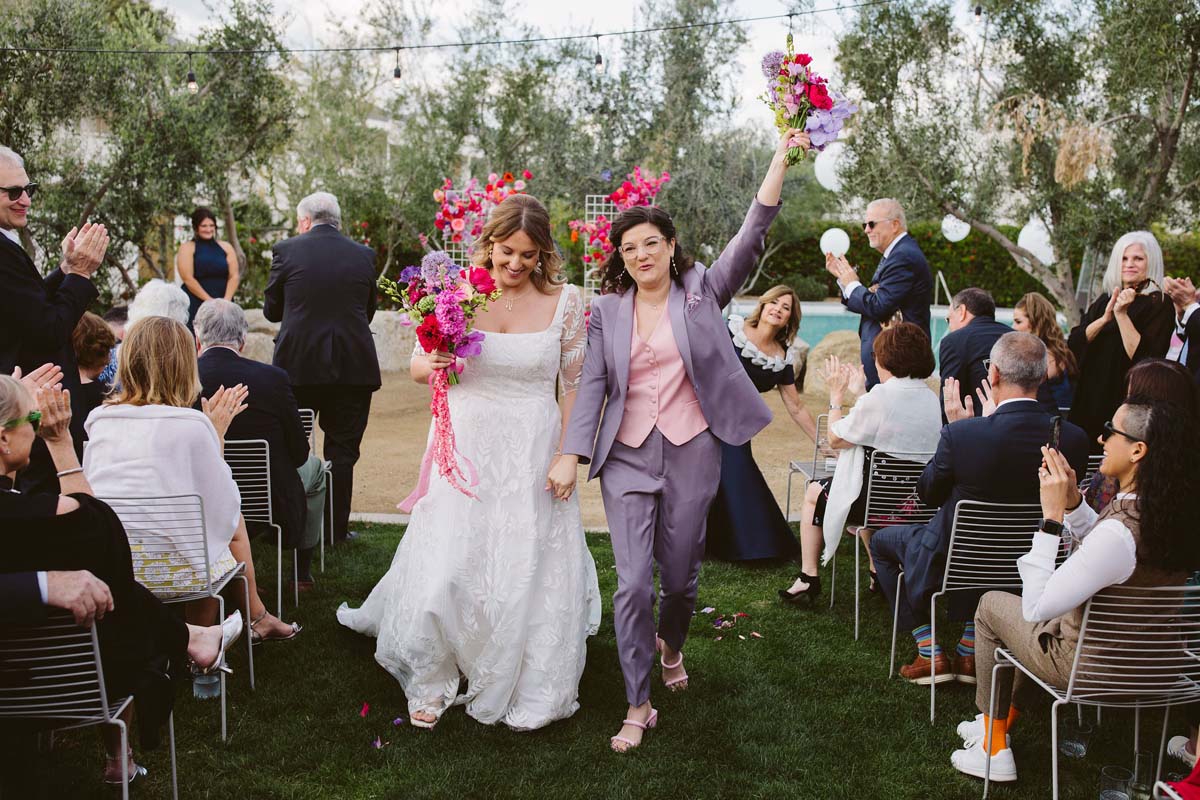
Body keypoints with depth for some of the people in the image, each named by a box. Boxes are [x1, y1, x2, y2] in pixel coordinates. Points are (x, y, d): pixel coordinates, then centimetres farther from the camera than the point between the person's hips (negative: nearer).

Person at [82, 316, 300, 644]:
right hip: (175, 568, -5)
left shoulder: (99, 421, 1)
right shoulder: (191, 425, -14)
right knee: (234, 521, 21)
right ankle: (256, 619, 38)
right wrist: (217, 436, 5)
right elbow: (224, 508, -5)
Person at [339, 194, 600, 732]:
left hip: (532, 455, 0)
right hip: (466, 448, 1)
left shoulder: (565, 302, -5)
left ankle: (525, 690, 31)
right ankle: (433, 682, 28)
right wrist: (435, 362, -18)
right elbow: (417, 368, 5)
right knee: (448, 565, 4)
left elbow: (575, 385, 1)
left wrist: (568, 455, -6)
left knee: (527, 571, 8)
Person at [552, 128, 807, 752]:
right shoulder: (607, 311, 5)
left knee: (679, 576, 11)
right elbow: (592, 386, 2)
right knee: (632, 584, -4)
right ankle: (639, 706, 10)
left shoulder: (702, 293, 2)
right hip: (627, 456, 1)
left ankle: (671, 645, 46)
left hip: (691, 452, 0)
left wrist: (780, 160, -15)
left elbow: (752, 236, -8)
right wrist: (571, 456, -5)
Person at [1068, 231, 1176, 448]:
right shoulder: (1105, 301, 12)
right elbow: (1074, 342, 0)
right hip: (1089, 399, 5)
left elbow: (1143, 356, -16)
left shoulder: (1159, 305, -5)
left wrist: (1122, 315, -19)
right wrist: (1105, 318, -13)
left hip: (1126, 403, -5)